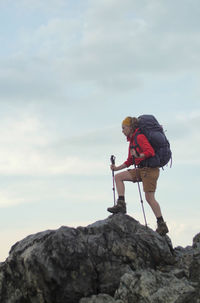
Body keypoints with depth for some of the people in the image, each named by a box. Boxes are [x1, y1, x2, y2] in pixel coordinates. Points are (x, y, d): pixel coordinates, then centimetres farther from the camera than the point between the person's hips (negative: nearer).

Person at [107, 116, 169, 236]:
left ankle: (162, 225, -4)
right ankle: (121, 205, -3)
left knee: (149, 197, -10)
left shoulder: (140, 137, -11)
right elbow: (130, 161, 24)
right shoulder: (132, 140, 18)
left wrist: (138, 156, -37)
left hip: (150, 169, -9)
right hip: (141, 169, 9)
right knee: (118, 177, 4)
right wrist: (117, 168, 16)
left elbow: (150, 152, -24)